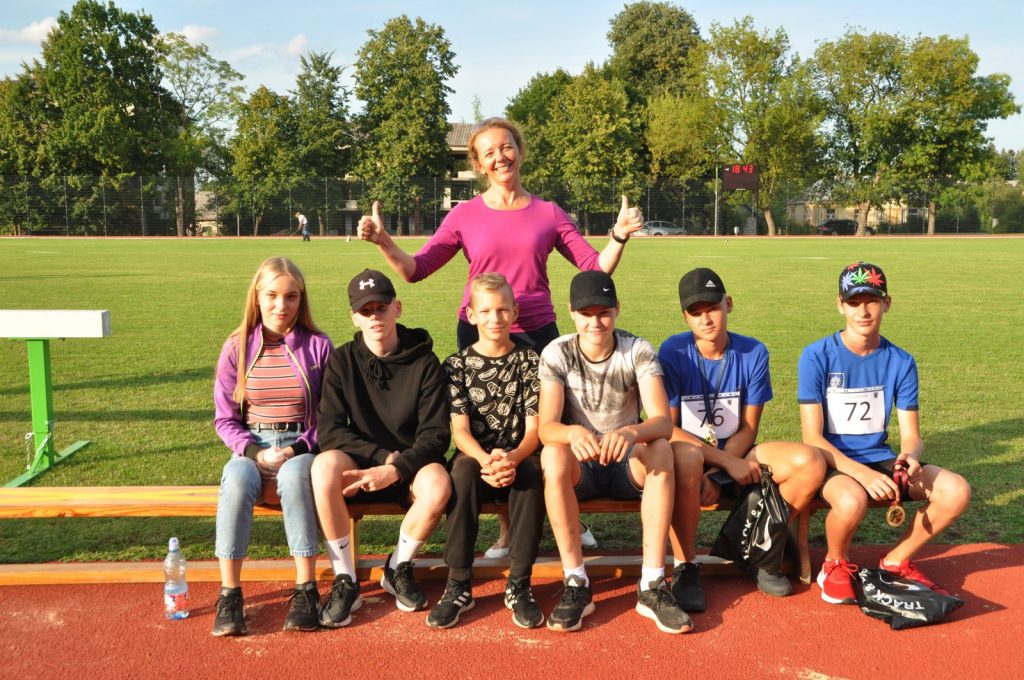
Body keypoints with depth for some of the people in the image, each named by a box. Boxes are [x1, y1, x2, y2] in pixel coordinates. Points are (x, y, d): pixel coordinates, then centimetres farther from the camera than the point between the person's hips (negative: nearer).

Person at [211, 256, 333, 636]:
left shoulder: (318, 346, 2)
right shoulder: (237, 347, 6)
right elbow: (225, 418, 7)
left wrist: (298, 449, -13)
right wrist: (255, 452, -11)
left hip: (302, 449, -1)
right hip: (251, 449, 2)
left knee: (293, 477, -37)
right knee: (236, 481, -34)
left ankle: (306, 590, -29)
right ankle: (229, 593, -26)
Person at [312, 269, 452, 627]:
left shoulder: (424, 362, -4)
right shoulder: (342, 361, -1)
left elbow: (437, 433, -9)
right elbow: (329, 430, -8)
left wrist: (396, 470, -25)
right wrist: (385, 455, -19)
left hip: (410, 466, -1)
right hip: (359, 465, 1)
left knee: (438, 484, -34)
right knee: (325, 465, -32)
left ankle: (398, 568, -4)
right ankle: (345, 580, -18)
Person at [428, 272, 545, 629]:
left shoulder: (529, 362, 4)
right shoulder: (457, 365, 3)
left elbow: (535, 427, -4)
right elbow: (459, 429, -6)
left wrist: (512, 458, -26)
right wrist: (486, 460, -28)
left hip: (519, 457, 0)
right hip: (476, 456, 0)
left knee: (531, 471, -34)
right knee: (462, 469, -34)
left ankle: (519, 584, -25)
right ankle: (458, 585, -26)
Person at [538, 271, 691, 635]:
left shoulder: (638, 351, -11)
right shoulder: (557, 353, -11)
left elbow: (663, 421, -23)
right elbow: (546, 426, -21)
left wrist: (631, 433, -46)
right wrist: (572, 433, -45)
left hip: (627, 465, 1)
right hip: (580, 469, 0)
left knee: (661, 450, -32)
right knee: (552, 455, -34)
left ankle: (652, 587, -29)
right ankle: (576, 584, -27)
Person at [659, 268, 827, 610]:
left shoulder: (754, 353, -4)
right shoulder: (674, 352, -12)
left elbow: (748, 429, -2)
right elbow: (666, 428, -14)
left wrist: (717, 477, -17)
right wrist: (727, 462, -21)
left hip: (735, 455, 4)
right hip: (690, 455, -4)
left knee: (811, 462, -18)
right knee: (686, 457, -40)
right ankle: (685, 568, -21)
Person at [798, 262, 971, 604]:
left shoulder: (901, 362, 1)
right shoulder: (817, 356, -11)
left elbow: (911, 436, 2)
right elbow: (812, 438, -15)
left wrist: (910, 456, -23)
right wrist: (862, 473, -29)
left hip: (880, 458, 5)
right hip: (831, 462, -4)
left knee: (957, 490, -18)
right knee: (852, 500, -38)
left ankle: (896, 561, 6)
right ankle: (836, 563, -2)